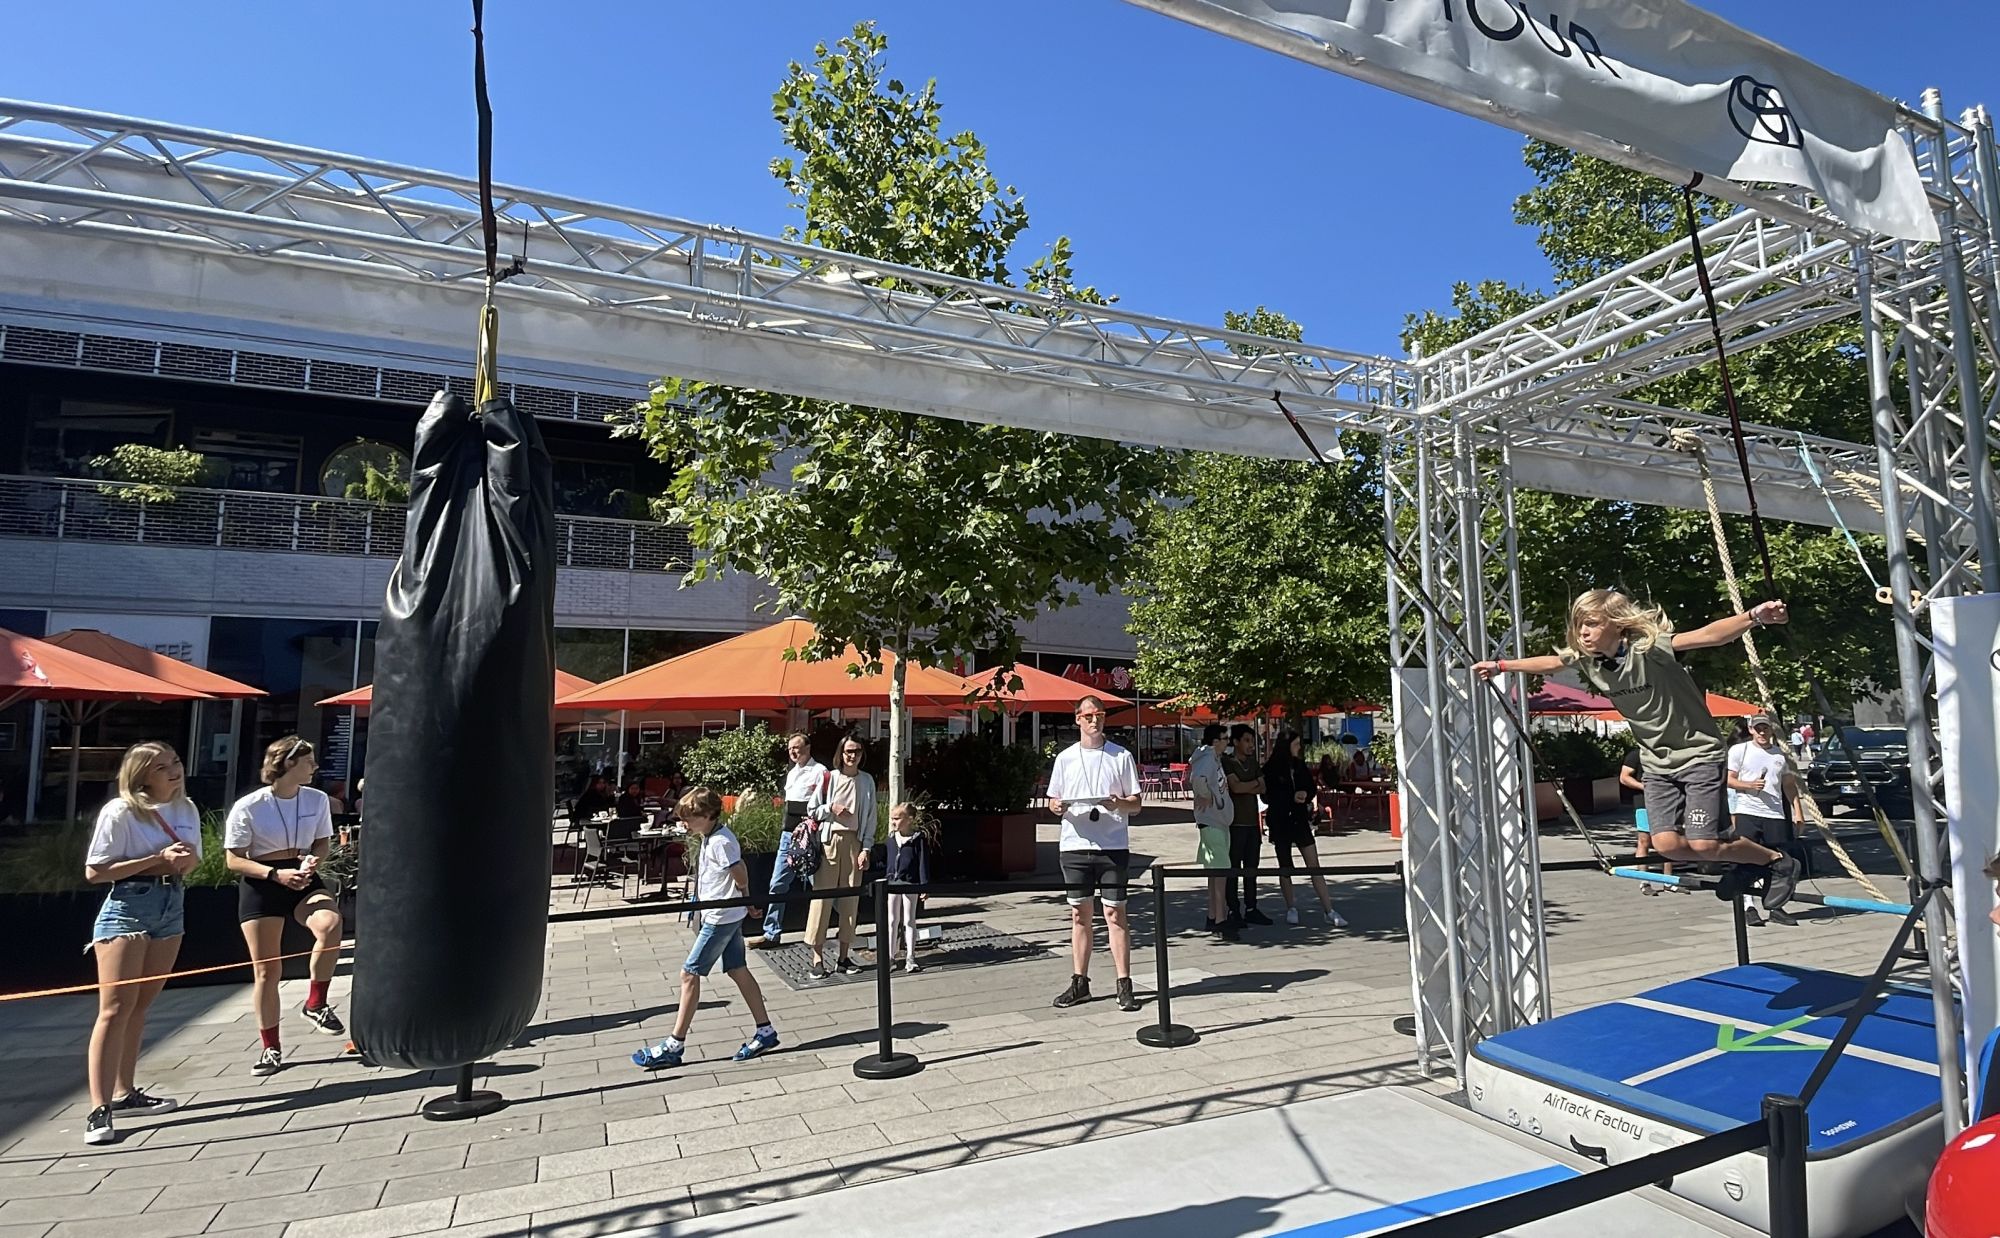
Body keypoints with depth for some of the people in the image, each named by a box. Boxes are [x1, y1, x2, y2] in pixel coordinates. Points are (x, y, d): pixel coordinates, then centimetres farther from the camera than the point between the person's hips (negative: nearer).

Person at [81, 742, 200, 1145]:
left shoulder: (187, 809, 6)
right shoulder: (120, 812, -12)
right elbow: (94, 872, -12)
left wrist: (185, 860, -8)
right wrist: (157, 859, -19)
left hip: (171, 905, 6)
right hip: (127, 905, -6)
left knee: (140, 1005, 14)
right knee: (115, 1009, -9)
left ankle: (124, 1092, 23)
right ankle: (99, 1109, -6)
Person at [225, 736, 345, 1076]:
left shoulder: (317, 799, -1)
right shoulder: (248, 807, -12)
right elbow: (234, 860, -8)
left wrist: (312, 861, -11)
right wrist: (276, 874, -22)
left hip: (302, 879, 2)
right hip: (261, 885, -2)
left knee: (330, 924, -30)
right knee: (266, 969, 5)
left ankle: (315, 1004, -9)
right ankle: (271, 1048, 21)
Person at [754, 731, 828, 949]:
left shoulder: (820, 772, -8)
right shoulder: (791, 773, 17)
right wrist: (787, 829, 19)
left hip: (808, 836, -8)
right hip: (788, 833, 8)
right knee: (778, 885, 8)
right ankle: (772, 933, 15)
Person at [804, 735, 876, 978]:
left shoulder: (867, 780, 6)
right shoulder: (829, 778, 0)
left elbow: (870, 817, 6)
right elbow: (811, 809, 6)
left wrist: (866, 848, -1)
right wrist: (831, 808, -12)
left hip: (854, 841, 2)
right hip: (830, 840, -2)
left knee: (850, 898, 5)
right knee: (823, 896, -5)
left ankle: (844, 956, 13)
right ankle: (817, 957, 1)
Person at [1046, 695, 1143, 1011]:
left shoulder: (1121, 756, 4)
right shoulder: (1065, 758, 9)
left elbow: (1136, 804, 5)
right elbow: (1053, 800, 12)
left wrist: (1119, 803, -16)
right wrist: (1057, 807, -10)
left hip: (1113, 845, -2)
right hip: (1075, 845, 2)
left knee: (1115, 914, -1)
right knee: (1079, 915, 9)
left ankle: (1124, 984, 7)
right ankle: (1079, 982, 18)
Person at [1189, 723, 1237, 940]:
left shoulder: (1215, 758, 14)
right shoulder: (1207, 757, -17)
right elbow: (1198, 778, -37)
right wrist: (1205, 797, -22)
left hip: (1219, 819, 10)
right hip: (1211, 821, -10)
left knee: (1217, 870, 15)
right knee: (1220, 870, -10)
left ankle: (1214, 917, 23)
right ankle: (1219, 920, -7)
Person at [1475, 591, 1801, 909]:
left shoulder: (1649, 646, -23)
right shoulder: (1586, 659, -5)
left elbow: (1708, 636, -38)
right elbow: (1549, 663, 14)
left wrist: (1753, 616, -55)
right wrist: (1500, 666, 19)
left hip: (1699, 753, -6)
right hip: (1658, 761, 6)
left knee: (1703, 844, -12)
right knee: (1667, 844, -7)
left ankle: (1778, 862, 17)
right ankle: (1734, 861, 22)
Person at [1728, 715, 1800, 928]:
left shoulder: (1781, 754, 14)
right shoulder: (1739, 750, 2)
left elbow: (1789, 785, 18)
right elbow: (1728, 780, 0)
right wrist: (1750, 785, -16)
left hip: (1776, 814, 4)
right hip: (1747, 812, -4)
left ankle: (1776, 907, 14)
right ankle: (1748, 907, 1)